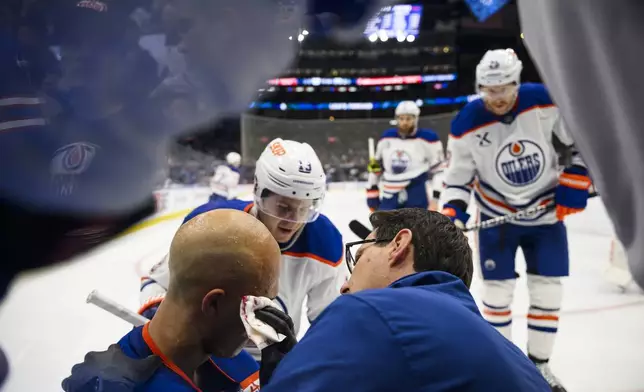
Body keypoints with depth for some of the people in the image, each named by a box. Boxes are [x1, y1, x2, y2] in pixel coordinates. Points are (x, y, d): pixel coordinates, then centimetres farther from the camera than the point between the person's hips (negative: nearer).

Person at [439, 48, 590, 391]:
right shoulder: (467, 125, -17)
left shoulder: (546, 102, -16)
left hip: (547, 211, 1)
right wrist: (452, 210, -23)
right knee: (497, 290, 2)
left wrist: (575, 181, -10)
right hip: (497, 216, -1)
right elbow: (458, 175, -8)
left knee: (547, 290, 6)